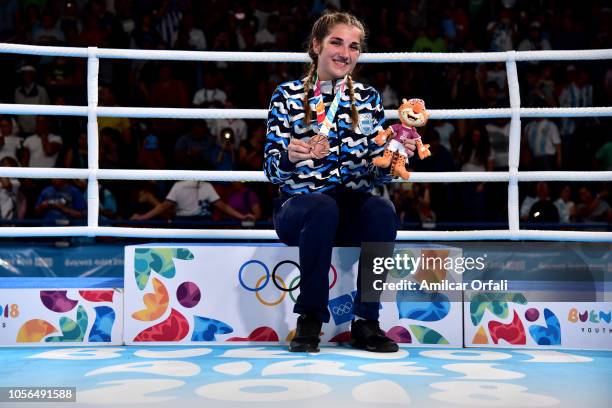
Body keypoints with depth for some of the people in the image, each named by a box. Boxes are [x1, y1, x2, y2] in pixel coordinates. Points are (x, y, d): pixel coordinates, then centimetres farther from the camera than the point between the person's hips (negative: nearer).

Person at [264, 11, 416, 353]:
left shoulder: (369, 99, 11)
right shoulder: (287, 95, 3)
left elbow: (377, 174, 7)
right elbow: (272, 170, -5)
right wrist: (290, 157, -28)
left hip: (353, 207, 2)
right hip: (297, 206, -2)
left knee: (383, 210, -31)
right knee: (323, 208, -36)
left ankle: (366, 321, -18)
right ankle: (310, 318, -20)